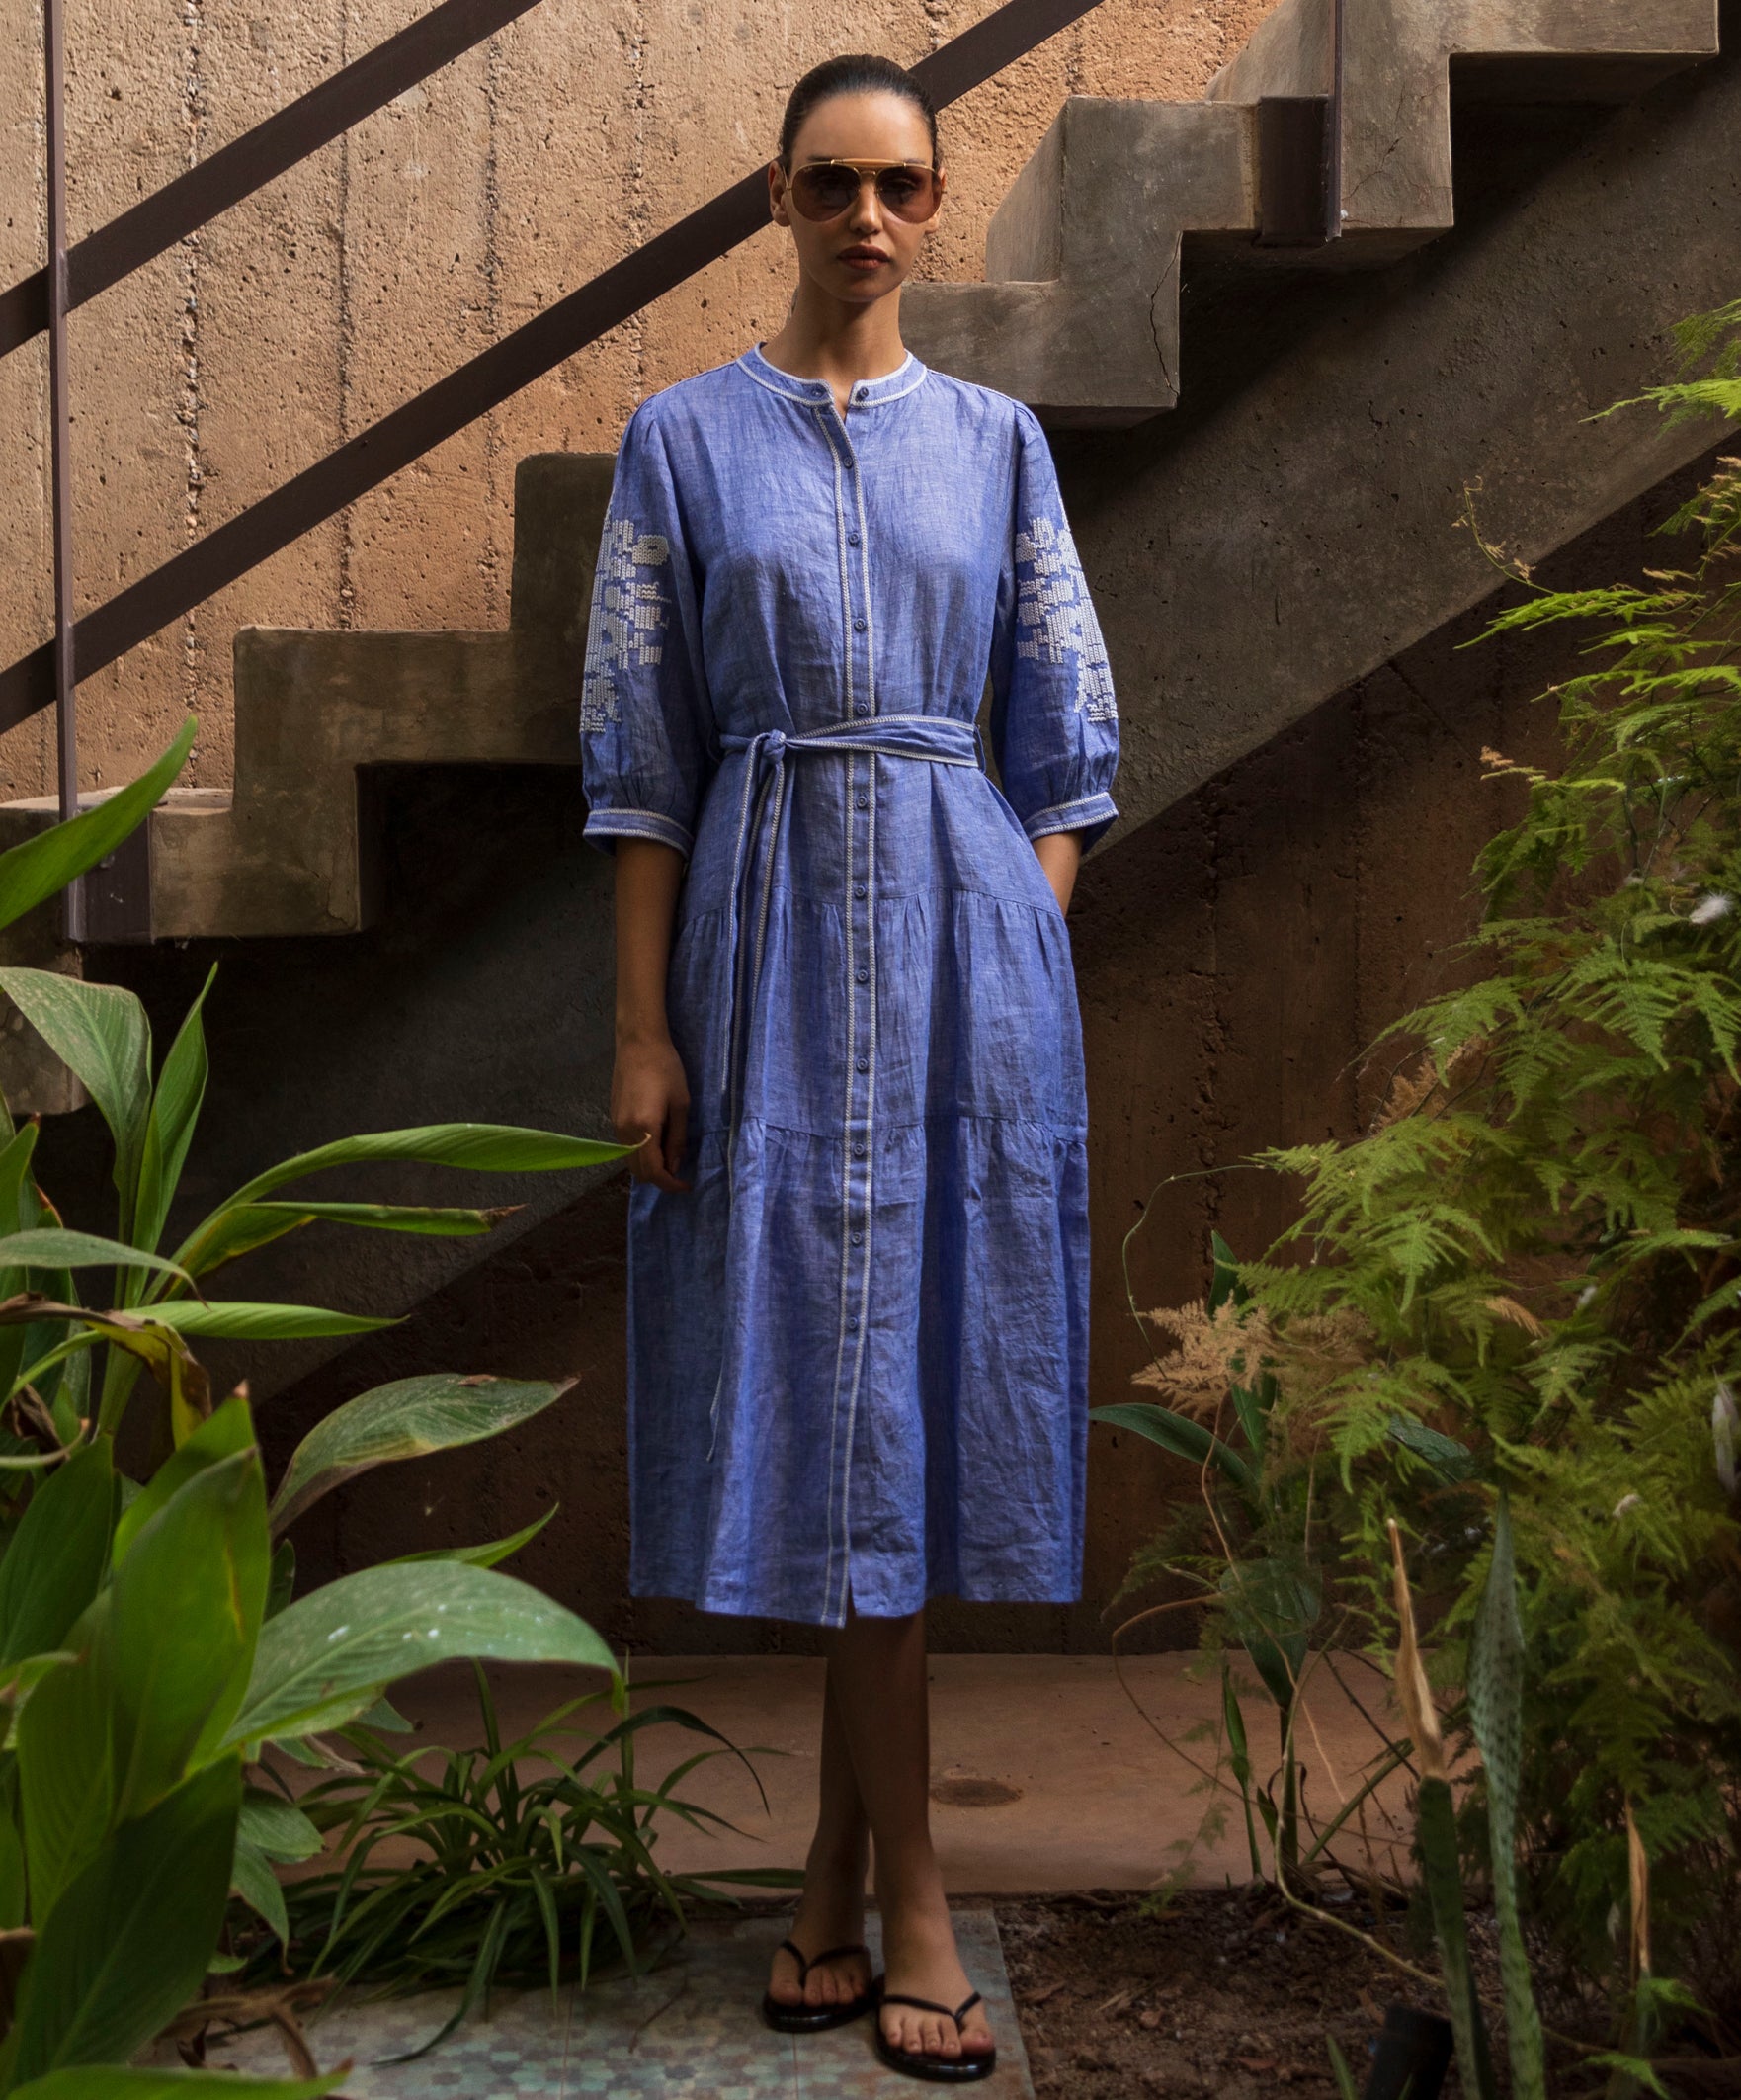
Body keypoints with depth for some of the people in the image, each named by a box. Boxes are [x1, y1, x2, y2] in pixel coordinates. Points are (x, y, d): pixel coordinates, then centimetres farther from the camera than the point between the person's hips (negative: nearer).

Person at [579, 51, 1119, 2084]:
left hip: (959, 928, 1)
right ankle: (902, 1901, 12)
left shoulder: (994, 440, 10)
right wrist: (643, 1029, -5)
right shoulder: (684, 438, 5)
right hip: (767, 931, -1)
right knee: (829, 1386, 0)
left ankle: (843, 1877, 14)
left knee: (905, 1373, 2)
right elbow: (639, 756, 1)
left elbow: (1058, 745, 9)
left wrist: (1029, 970, -1)